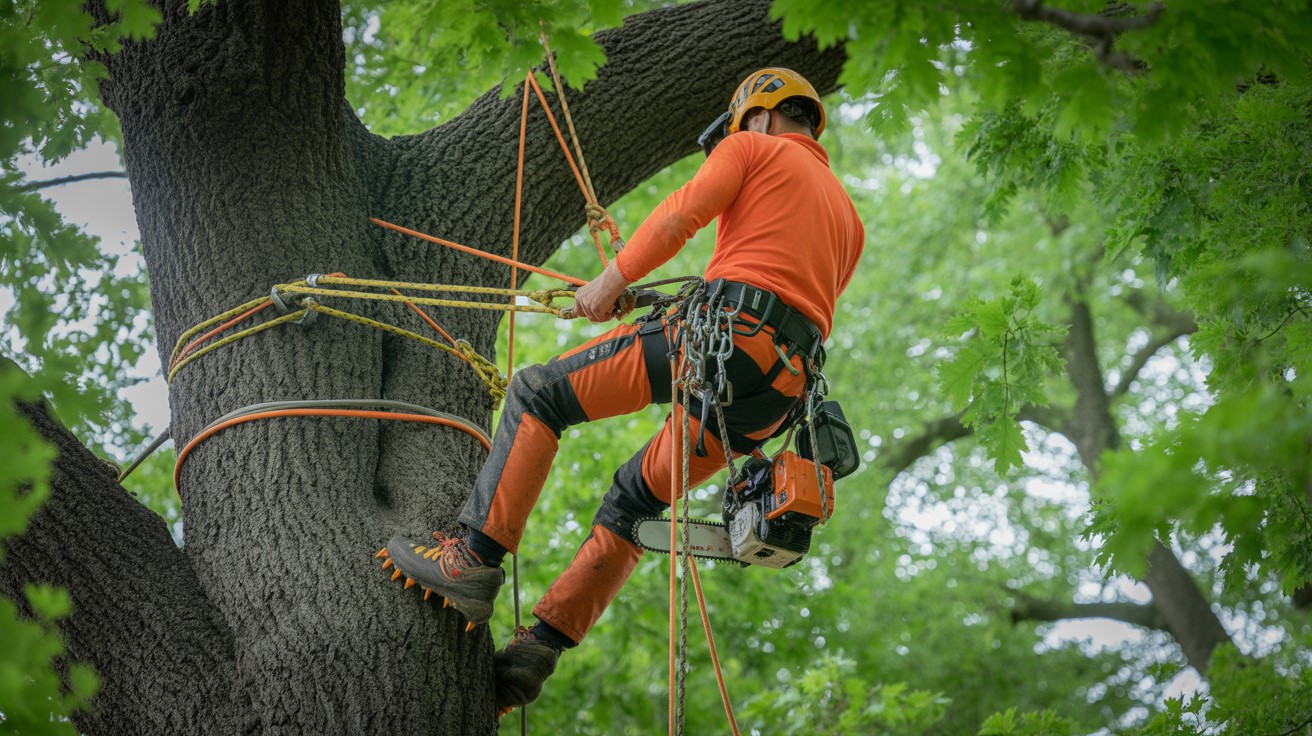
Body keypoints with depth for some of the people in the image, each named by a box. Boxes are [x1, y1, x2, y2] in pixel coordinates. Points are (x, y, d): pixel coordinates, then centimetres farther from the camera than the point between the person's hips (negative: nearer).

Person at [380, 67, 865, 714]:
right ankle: (539, 648, 9)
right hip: (784, 389, 7)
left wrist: (613, 279, 1)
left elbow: (684, 211, -3)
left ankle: (476, 557, -10)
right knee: (632, 498, 17)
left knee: (538, 393, 1)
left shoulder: (753, 150, 14)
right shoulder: (848, 217, 33)